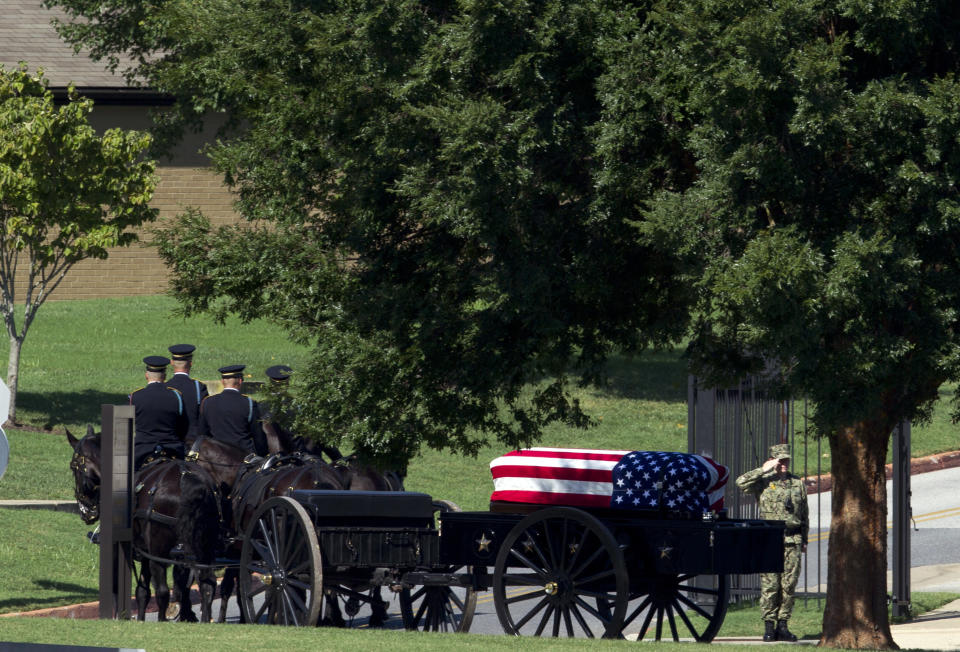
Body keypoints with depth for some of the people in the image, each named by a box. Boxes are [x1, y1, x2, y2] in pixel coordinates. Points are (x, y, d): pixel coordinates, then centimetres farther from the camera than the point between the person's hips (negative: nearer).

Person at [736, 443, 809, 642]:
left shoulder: (797, 483, 13)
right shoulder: (764, 482, 2)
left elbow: (804, 514, 19)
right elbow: (741, 482, -17)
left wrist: (804, 541, 15)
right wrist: (764, 470, -14)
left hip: (792, 541, 3)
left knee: (789, 585, 2)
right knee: (769, 585, -5)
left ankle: (782, 625, 8)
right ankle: (769, 627, -1)